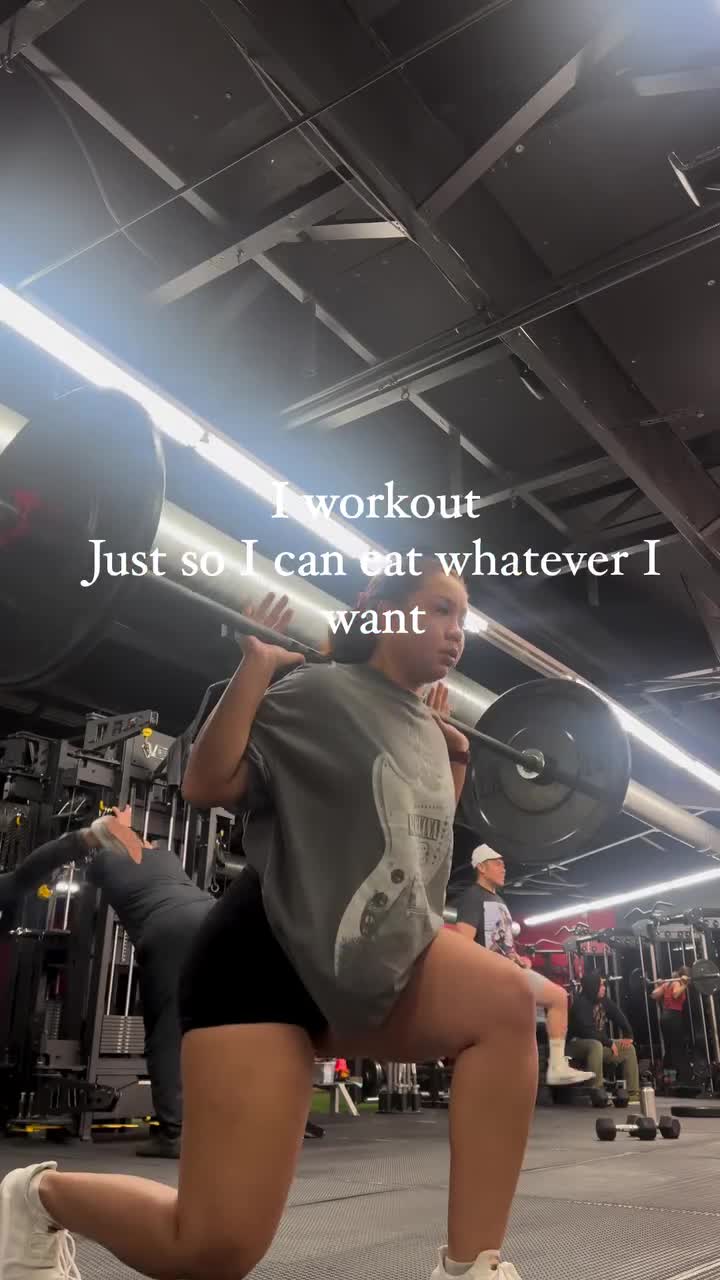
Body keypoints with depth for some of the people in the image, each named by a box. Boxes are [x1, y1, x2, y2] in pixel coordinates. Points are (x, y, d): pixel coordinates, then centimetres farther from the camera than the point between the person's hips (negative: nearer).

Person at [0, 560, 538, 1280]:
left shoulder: (427, 730, 13)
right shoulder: (320, 691, -8)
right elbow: (205, 784, -17)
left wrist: (456, 761, 18)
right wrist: (259, 660, -17)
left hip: (378, 964, 7)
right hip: (272, 958, -6)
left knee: (506, 1002, -23)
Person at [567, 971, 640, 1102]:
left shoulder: (604, 1001, 3)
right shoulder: (580, 1003, -23)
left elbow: (619, 1016, 12)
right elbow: (587, 1031, -28)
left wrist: (629, 1035, -1)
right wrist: (609, 1043, -20)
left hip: (601, 1042, 9)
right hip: (578, 1044, -9)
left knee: (629, 1048, 4)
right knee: (596, 1045, -39)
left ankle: (633, 1092, 3)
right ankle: (597, 1093, -39)